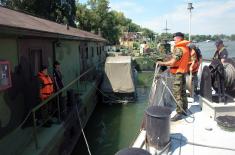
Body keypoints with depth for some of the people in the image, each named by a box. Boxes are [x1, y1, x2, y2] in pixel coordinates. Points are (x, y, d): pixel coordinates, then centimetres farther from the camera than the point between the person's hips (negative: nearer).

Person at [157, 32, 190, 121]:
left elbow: (172, 62, -22)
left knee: (177, 94, -5)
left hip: (178, 73, -10)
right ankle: (184, 110, 27)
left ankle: (179, 113, 0)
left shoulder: (179, 49, -17)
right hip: (183, 71, 10)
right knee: (182, 92, 16)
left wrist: (162, 63, -11)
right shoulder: (185, 48, 13)